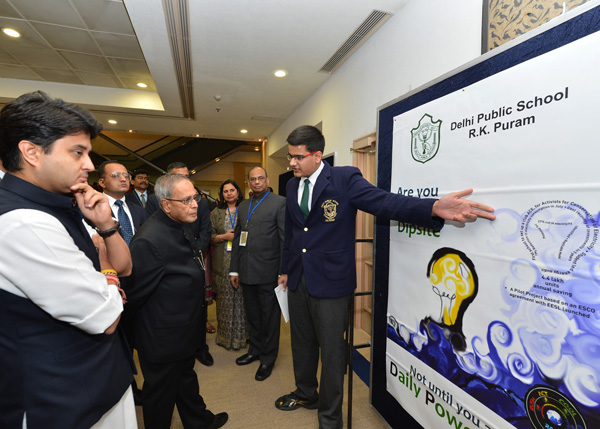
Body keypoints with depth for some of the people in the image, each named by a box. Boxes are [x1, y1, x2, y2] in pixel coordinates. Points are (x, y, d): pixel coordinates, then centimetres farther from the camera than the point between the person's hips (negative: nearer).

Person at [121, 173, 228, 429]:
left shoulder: (182, 225, 0)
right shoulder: (149, 240, -31)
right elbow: (135, 294, -22)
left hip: (185, 328, 9)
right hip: (162, 338, -9)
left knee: (186, 378, 29)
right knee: (162, 391, 16)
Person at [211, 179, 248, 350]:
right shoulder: (216, 213, 9)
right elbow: (210, 236, 6)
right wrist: (224, 237, -10)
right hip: (223, 262, 1)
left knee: (241, 295, 2)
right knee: (225, 296, 6)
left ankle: (241, 335, 19)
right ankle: (225, 335, 22)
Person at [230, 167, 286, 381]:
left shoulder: (279, 203, -5)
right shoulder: (243, 206, 14)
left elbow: (285, 239, -9)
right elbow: (238, 238, 15)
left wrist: (283, 272, -12)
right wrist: (234, 269, 12)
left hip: (268, 272, -6)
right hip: (247, 272, 6)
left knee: (269, 317, 9)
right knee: (252, 314, 20)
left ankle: (268, 359, 27)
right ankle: (255, 350, 40)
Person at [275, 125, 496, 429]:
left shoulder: (344, 179, -13)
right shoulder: (292, 186, 7)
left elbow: (383, 201, -25)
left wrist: (435, 207, -41)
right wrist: (285, 269, 20)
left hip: (330, 281, -6)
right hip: (298, 279, 7)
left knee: (332, 350, 9)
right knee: (302, 343, 23)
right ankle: (306, 394, 50)